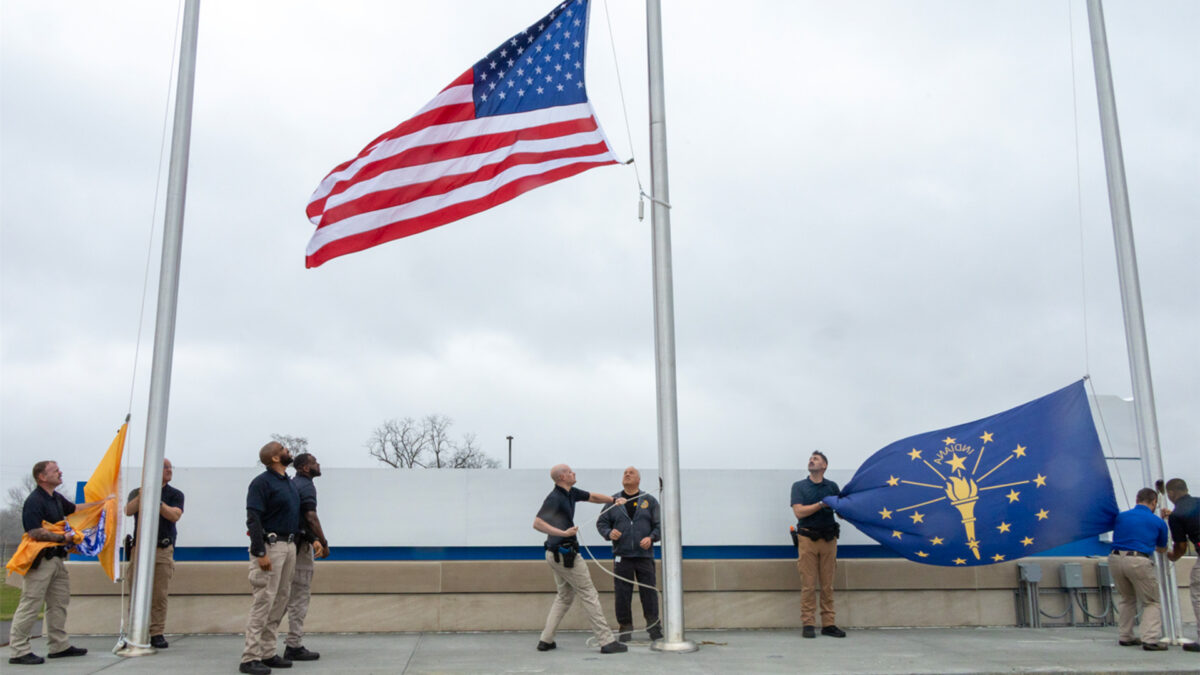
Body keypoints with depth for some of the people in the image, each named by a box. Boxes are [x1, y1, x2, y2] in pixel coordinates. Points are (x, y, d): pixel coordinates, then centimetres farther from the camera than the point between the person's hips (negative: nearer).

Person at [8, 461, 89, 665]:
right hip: (40, 560, -10)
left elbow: (74, 509, 30)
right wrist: (62, 538, -21)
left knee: (59, 603, 15)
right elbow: (35, 532, -24)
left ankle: (59, 646, 24)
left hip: (57, 558, 10)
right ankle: (18, 651, 0)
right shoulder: (34, 501, -17)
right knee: (30, 604, -6)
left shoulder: (56, 498, 13)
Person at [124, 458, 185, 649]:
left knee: (160, 595, -2)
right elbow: (128, 511, -9)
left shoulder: (175, 494, 8)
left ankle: (157, 633, 4)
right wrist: (141, 497, -25)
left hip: (163, 549, 0)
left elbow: (175, 515, -9)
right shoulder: (137, 492, 10)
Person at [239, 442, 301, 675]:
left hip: (289, 546, 9)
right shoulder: (262, 482, -10)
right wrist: (260, 553, -21)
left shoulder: (289, 482, 16)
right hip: (270, 545, -9)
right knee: (263, 601, -10)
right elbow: (253, 518, -16)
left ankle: (267, 653, 16)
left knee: (280, 602, 10)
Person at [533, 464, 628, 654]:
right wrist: (564, 533, -31)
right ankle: (606, 641, -2)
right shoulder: (554, 498, -18)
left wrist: (614, 500, 6)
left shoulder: (570, 493, 10)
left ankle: (546, 640, 15)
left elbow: (592, 497, 21)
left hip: (556, 554, 10)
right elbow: (537, 524, -25)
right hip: (564, 554, -10)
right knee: (589, 595, -4)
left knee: (564, 596, 17)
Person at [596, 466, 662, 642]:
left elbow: (660, 525, 4)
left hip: (644, 555, 0)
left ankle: (653, 626, 12)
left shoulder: (650, 501, 7)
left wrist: (651, 537, -13)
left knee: (649, 592, 0)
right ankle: (625, 627, 12)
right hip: (622, 556, 1)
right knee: (621, 594, 1)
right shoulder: (613, 501, 9)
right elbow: (601, 523, 10)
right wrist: (609, 533, -10)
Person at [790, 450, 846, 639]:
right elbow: (799, 512, -5)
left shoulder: (832, 487, 13)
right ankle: (808, 625, 0)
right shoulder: (799, 486, 7)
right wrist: (822, 504, -11)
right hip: (807, 539, -2)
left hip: (828, 539, 2)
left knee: (827, 585, 2)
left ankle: (828, 624, 6)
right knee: (808, 585, -4)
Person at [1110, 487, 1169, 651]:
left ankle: (1125, 637, 22)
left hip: (1116, 558, 4)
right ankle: (1150, 639, -3)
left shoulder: (1121, 516, 14)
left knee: (1127, 599, 21)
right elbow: (1162, 548, 25)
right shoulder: (1159, 522, 9)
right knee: (1151, 602, 9)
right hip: (1139, 561, -4)